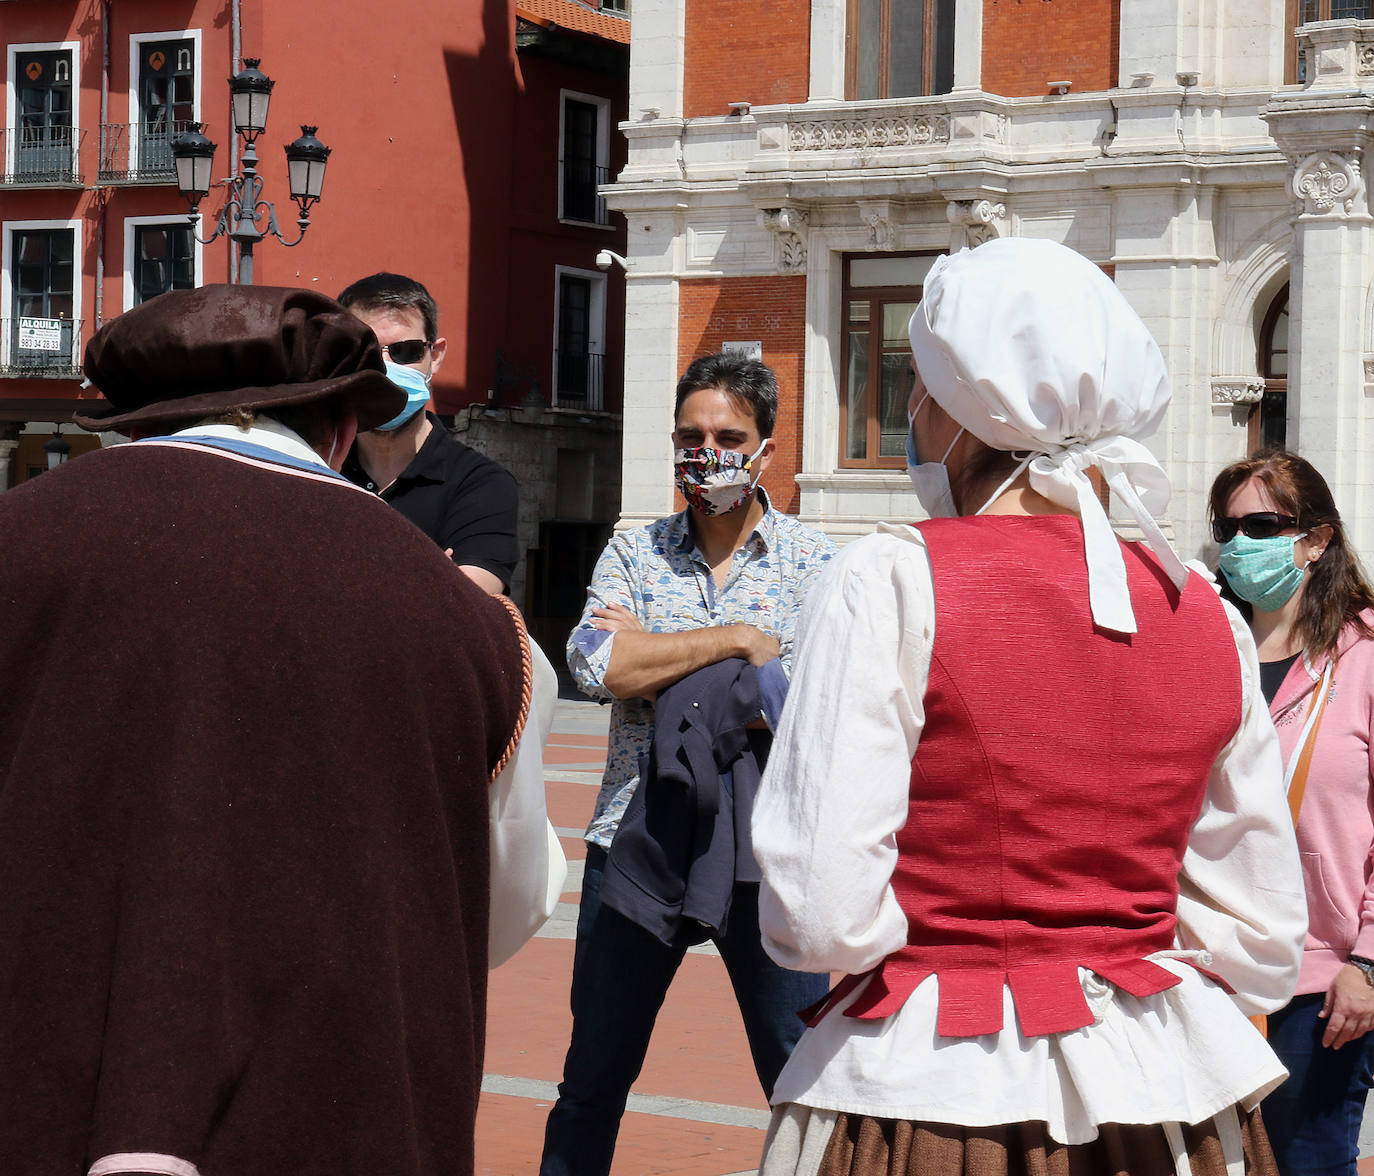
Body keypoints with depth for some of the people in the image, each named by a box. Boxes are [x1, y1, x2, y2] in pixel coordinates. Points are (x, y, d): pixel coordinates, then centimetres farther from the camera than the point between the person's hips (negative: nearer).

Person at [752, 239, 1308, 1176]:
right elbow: (1263, 935, 8)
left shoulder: (890, 583, -10)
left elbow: (825, 917, -15)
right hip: (1173, 1094, 4)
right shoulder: (1204, 614, 3)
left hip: (936, 1090, -4)